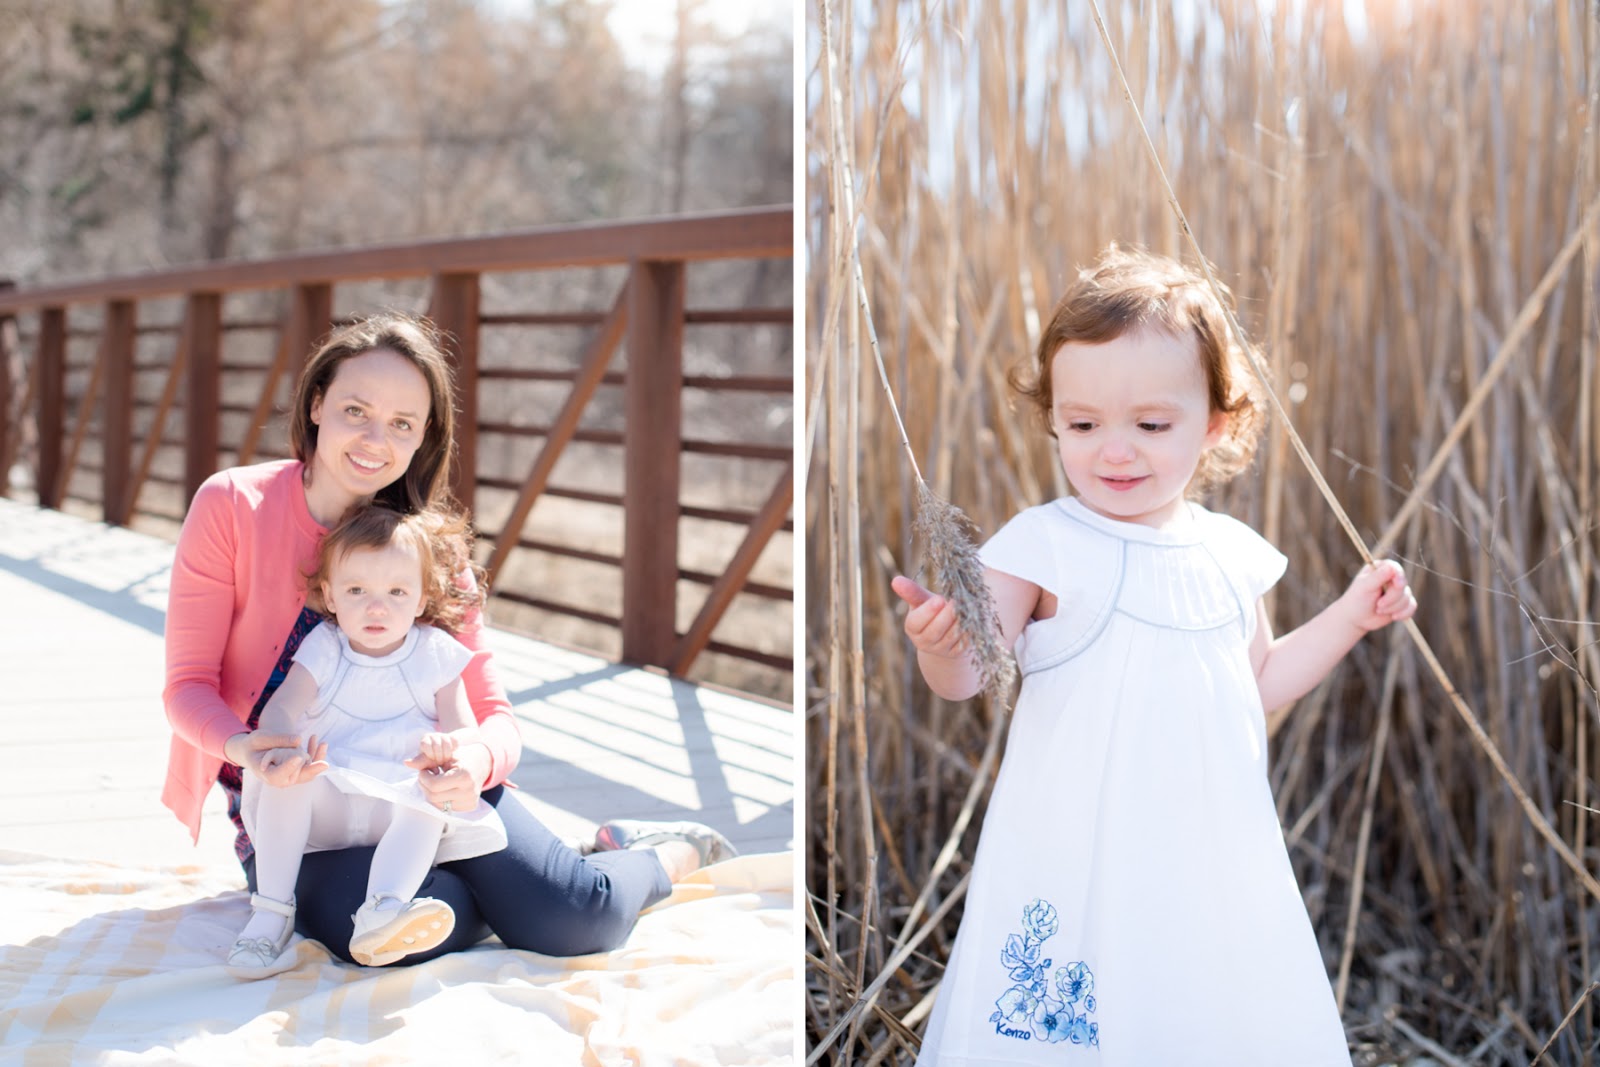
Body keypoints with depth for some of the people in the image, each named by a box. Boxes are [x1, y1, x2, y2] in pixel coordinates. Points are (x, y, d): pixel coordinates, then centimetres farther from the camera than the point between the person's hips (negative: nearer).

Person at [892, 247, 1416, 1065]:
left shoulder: (1231, 553, 6)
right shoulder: (1043, 545, -10)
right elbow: (968, 678, -15)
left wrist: (1351, 615, 13)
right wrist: (941, 643, -36)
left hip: (1210, 858, 5)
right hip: (1076, 859, -4)